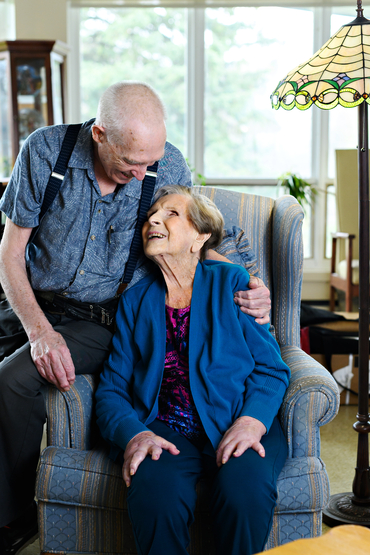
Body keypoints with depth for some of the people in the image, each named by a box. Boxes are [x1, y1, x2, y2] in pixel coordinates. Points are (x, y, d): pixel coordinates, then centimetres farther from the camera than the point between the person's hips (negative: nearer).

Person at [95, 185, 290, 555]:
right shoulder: (135, 300, 14)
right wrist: (135, 434, -13)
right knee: (156, 493, -33)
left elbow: (271, 368, 4)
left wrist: (251, 422, -15)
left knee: (245, 490, -32)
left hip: (237, 427, 0)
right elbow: (111, 389, 8)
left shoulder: (231, 282, 8)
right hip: (164, 429, 1)